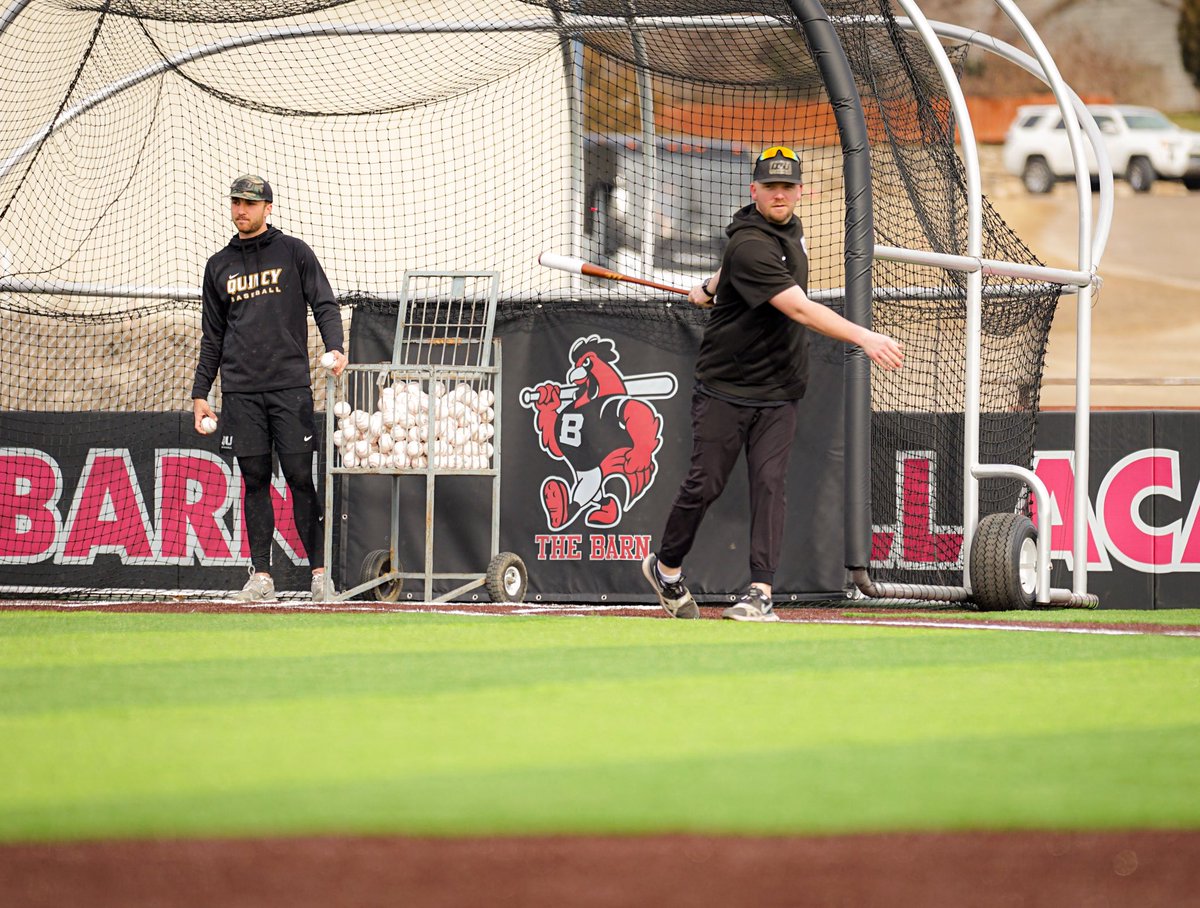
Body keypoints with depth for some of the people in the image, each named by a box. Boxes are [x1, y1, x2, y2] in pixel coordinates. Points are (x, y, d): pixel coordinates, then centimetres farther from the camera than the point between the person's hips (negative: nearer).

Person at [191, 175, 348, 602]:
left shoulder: (293, 252, 6)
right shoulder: (219, 266, 15)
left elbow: (324, 304, 0)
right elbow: (212, 337, 18)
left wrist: (335, 348, -18)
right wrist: (200, 393, 12)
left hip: (290, 386, -3)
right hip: (240, 391, 3)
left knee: (300, 477, -6)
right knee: (254, 479, 2)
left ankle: (319, 571, -2)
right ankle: (261, 575, 4)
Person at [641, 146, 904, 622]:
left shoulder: (789, 228, 4)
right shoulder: (750, 244, -23)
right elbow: (799, 309, -33)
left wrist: (711, 287, 38)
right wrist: (863, 337, -40)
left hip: (778, 391, 6)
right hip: (725, 389, -6)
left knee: (770, 484, -7)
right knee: (704, 484, 1)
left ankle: (761, 594, -13)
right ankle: (666, 567, 24)